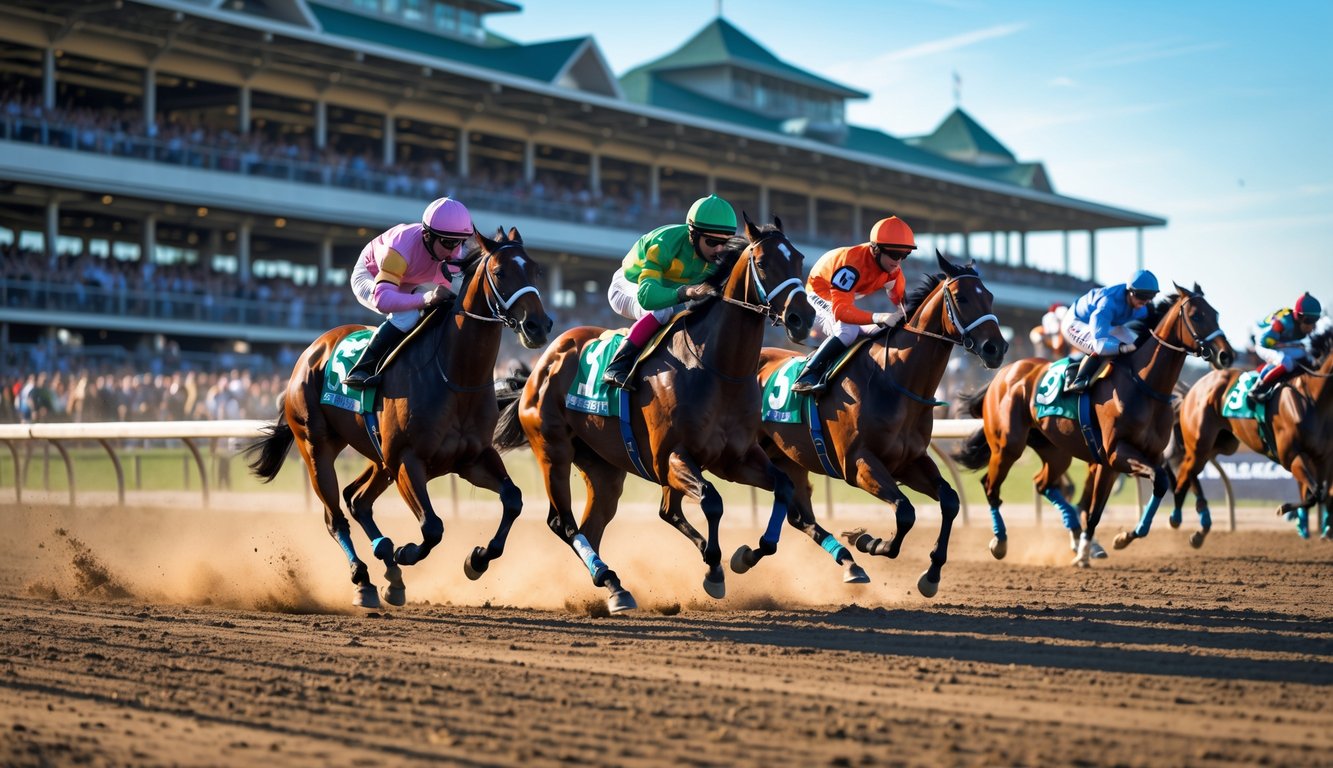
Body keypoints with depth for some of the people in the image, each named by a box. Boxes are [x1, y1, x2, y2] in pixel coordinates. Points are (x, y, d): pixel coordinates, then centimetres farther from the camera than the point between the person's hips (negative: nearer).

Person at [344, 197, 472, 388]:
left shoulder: (454, 248, -24)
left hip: (407, 283, 7)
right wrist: (425, 298, -64)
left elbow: (444, 286, -11)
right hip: (369, 277, -7)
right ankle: (360, 370, -30)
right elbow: (382, 299, -52)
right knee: (406, 315, -34)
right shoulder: (401, 249, -43)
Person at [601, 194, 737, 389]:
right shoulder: (665, 244, -38)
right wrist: (687, 292, -64)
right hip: (628, 288, -7)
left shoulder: (720, 254, -19)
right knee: (662, 311, -37)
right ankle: (617, 365, -33)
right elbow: (647, 294, -49)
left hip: (670, 290, 7)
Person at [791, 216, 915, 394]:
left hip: (847, 299, 8)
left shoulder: (892, 268, -15)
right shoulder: (852, 263, -39)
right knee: (848, 330, -35)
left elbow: (901, 299, -11)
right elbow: (840, 310, -46)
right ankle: (807, 377, -32)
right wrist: (878, 317, -59)